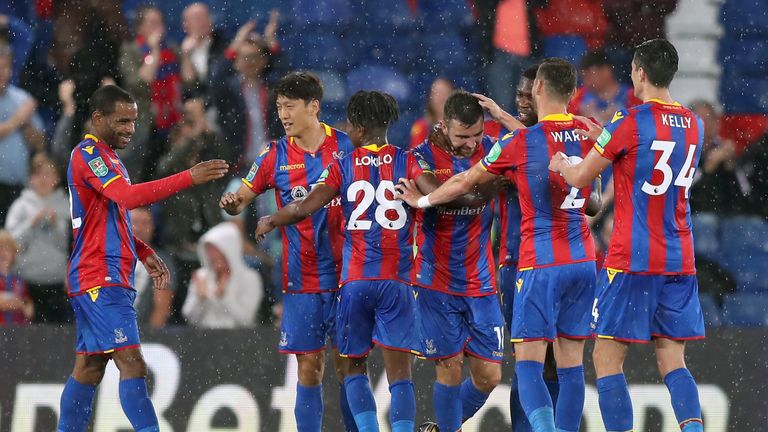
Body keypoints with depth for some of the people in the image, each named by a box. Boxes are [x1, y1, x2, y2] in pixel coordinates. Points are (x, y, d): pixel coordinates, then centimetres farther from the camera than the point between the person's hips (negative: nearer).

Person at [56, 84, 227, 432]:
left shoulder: (105, 156, 20)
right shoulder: (89, 154, -12)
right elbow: (128, 196, -28)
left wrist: (144, 253, 16)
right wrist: (189, 178, -31)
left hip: (100, 280, 10)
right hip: (101, 279, -10)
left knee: (89, 367, 11)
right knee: (132, 364, -16)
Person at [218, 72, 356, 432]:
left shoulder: (346, 146, -1)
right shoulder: (275, 155, 4)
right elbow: (241, 199, 7)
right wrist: (232, 203, -16)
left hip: (345, 274, -1)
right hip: (301, 279, 1)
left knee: (348, 365, 0)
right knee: (309, 367, 0)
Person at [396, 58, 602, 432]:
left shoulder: (519, 142, -9)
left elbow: (466, 181, 7)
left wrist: (422, 201, 24)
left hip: (541, 264, -5)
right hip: (583, 261, 5)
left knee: (528, 362, -6)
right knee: (571, 364, 7)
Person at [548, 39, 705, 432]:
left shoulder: (630, 122, -11)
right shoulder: (694, 125, 8)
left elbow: (580, 178, -2)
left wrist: (561, 164, 18)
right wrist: (602, 136, 30)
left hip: (632, 261, -6)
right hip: (680, 262, 6)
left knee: (607, 359, 0)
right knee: (672, 361, 7)